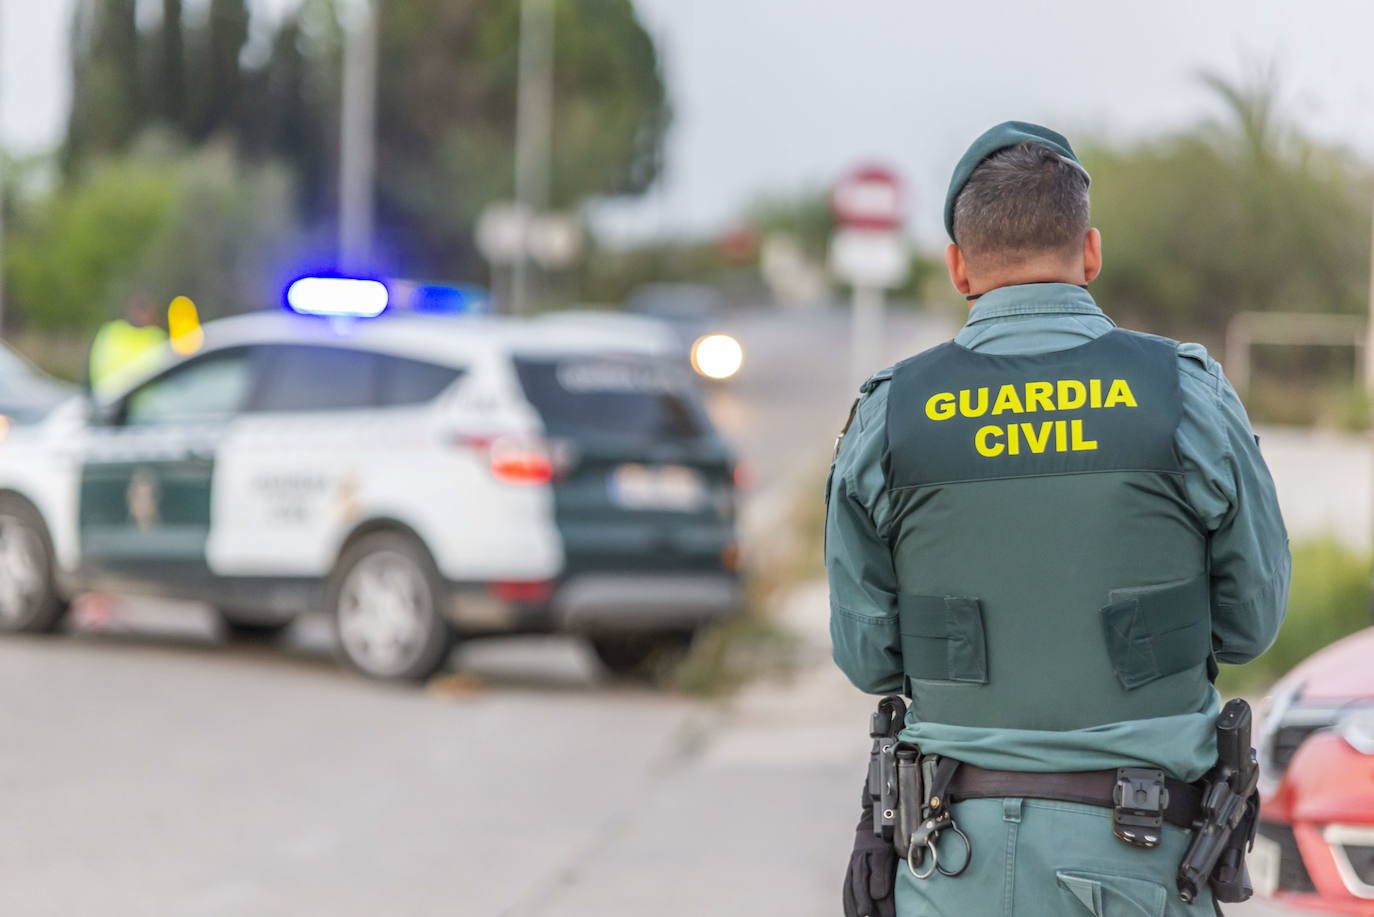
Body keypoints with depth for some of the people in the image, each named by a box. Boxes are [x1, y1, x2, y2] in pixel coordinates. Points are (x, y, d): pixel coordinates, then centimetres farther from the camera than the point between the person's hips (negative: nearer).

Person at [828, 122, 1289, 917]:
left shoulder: (889, 419, -4)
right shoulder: (1190, 398, -6)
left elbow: (870, 656, 2)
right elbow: (1249, 620, 3)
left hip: (962, 853, 1)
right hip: (1133, 852, -1)